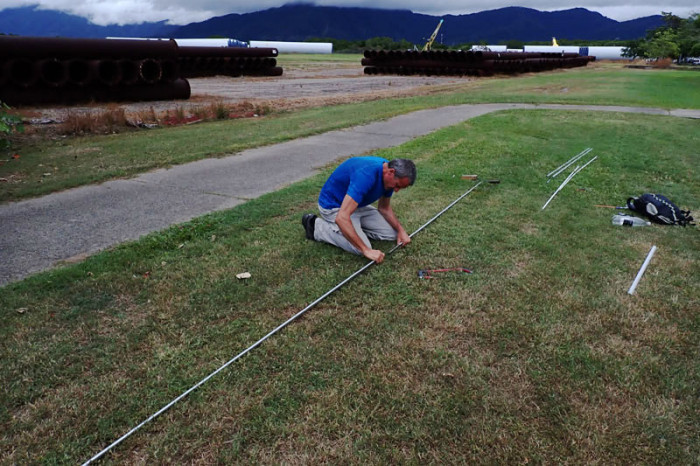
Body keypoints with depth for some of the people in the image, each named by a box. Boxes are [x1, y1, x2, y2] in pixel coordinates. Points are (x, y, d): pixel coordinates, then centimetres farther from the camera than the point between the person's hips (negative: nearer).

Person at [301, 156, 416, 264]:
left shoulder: (389, 176, -11)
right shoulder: (366, 176, -38)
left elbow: (384, 208, 8)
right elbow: (341, 218, -43)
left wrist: (400, 230, -7)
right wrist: (366, 250, -40)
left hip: (357, 205, 8)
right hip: (334, 206, -8)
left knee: (392, 234, 0)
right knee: (361, 249, -21)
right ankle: (316, 226, -2)